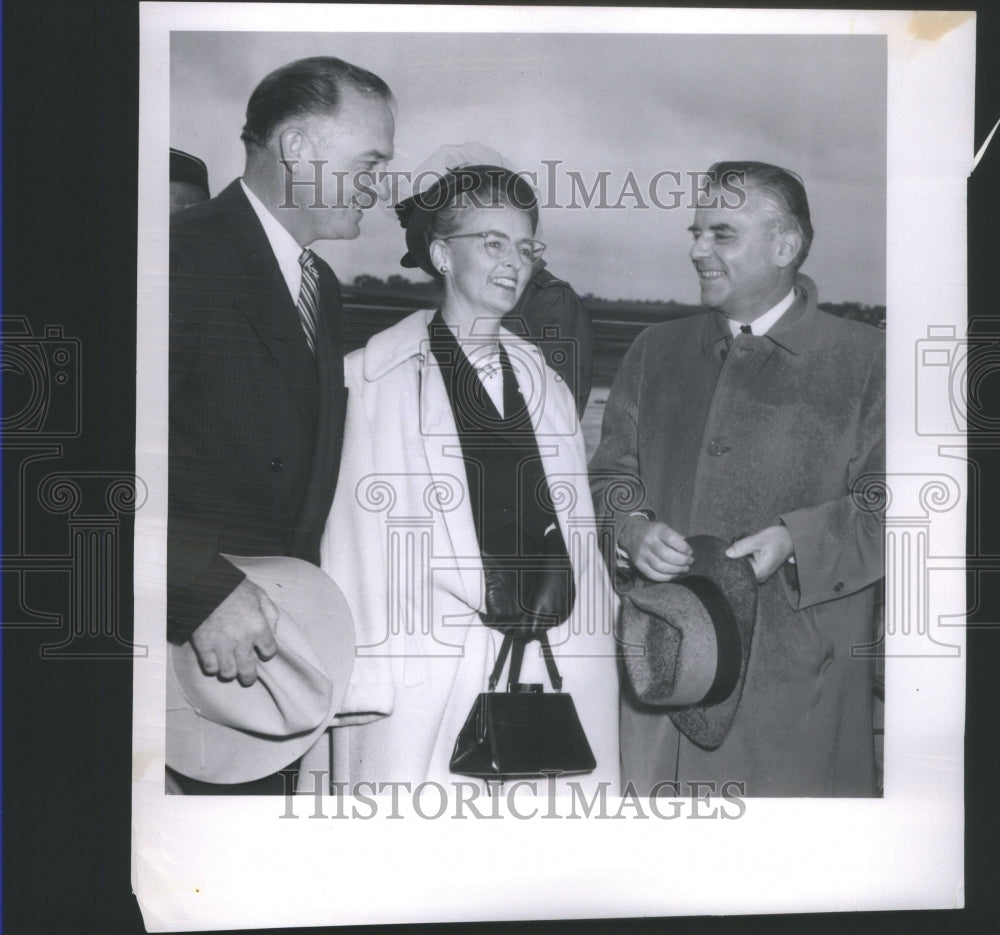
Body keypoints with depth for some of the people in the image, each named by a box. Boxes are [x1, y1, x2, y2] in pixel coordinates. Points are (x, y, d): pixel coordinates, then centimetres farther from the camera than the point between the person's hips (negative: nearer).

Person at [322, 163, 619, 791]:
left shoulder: (546, 386, 20)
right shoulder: (373, 379, 2)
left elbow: (576, 534, 15)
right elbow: (355, 538, -3)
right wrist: (363, 683, -10)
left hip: (555, 677, 5)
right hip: (424, 685, -4)